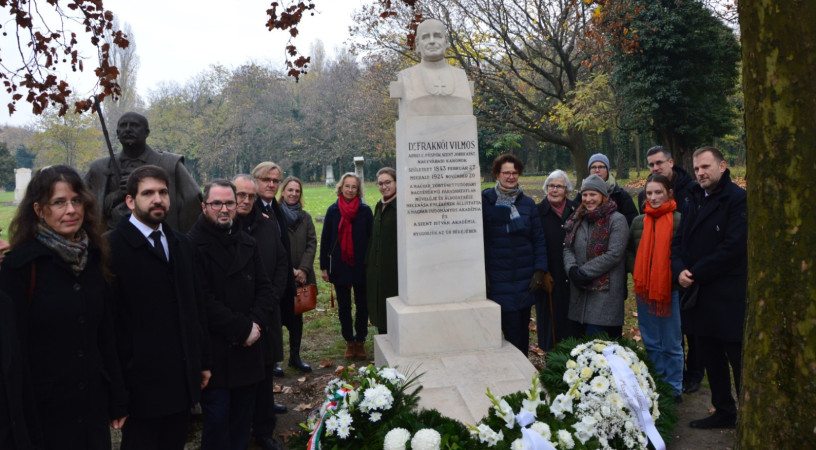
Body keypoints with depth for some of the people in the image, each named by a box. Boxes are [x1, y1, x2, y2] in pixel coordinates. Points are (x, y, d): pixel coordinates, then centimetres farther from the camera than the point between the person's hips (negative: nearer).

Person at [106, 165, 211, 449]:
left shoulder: (182, 244, 10)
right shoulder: (112, 246, -11)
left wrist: (203, 361, 13)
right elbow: (109, 318, -13)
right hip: (143, 380, -6)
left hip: (185, 377, 6)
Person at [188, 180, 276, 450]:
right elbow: (204, 301, -17)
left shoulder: (248, 244, 12)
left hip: (248, 350, 6)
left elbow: (265, 288, 10)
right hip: (215, 354, -6)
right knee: (217, 422, 4)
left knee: (242, 423, 14)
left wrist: (257, 322, -8)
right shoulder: (193, 245, -10)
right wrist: (243, 328, -14)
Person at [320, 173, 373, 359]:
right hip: (339, 267, 1)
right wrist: (324, 266, 1)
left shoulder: (365, 211, -2)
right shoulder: (333, 211, 1)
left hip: (361, 266, -1)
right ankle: (349, 342, 22)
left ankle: (360, 341, 19)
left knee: (362, 305, 6)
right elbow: (325, 239, 4)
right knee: (344, 307, 10)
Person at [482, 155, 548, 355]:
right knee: (512, 330, -5)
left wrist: (539, 270, -1)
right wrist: (482, 274, -9)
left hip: (525, 278, 3)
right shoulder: (486, 201, -2)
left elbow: (539, 239, 9)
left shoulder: (527, 203, 8)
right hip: (499, 277, -3)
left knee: (523, 329, 11)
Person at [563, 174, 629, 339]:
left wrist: (584, 272, -15)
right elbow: (568, 248, 9)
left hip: (606, 291, -6)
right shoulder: (578, 219, 15)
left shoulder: (617, 220, -6)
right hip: (581, 291, 6)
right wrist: (572, 269, -11)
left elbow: (614, 254, -15)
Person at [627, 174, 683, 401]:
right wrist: (636, 272, 3)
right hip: (644, 289, 5)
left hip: (671, 289, -4)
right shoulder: (638, 221, 8)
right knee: (651, 343, 14)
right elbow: (628, 252, 16)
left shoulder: (679, 220, -8)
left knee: (671, 345, 6)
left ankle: (673, 388, 21)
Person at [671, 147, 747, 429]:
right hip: (699, 295, 7)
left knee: (739, 361, 2)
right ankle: (724, 412, 30)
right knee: (712, 360, 16)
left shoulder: (738, 199, -9)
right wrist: (679, 270, -8)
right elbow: (678, 241, 11)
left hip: (729, 297, -7)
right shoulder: (692, 201, 13)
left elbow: (733, 247, -18)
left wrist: (695, 274, -16)